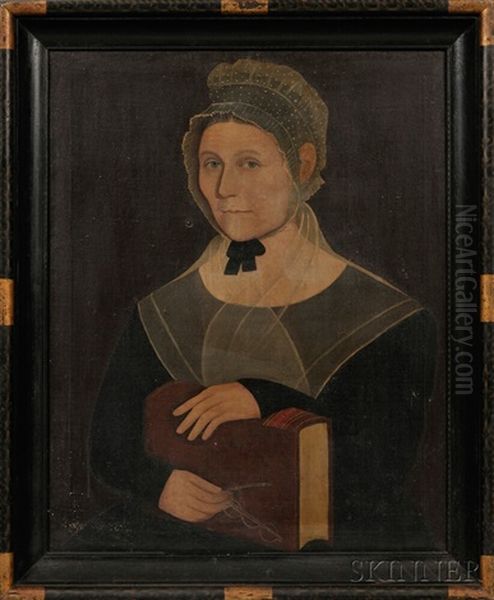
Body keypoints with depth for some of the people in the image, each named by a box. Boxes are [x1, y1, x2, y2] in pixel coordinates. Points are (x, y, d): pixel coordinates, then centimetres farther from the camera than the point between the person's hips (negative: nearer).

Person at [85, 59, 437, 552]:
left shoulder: (387, 319, 0)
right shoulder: (163, 312, 9)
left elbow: (385, 469, -6)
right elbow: (108, 445, 10)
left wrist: (263, 401, -15)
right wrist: (161, 484, -11)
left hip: (331, 536, -1)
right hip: (180, 529, 2)